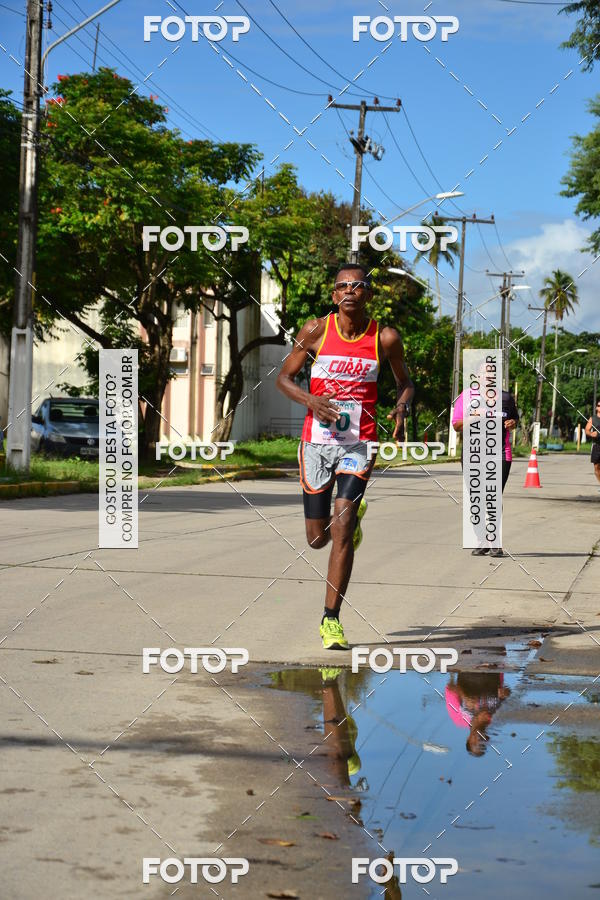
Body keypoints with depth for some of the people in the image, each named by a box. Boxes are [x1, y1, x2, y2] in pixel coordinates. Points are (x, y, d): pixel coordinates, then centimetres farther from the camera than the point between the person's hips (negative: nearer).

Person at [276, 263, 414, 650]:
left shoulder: (386, 338, -1)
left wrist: (402, 407, -8)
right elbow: (284, 377, 6)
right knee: (318, 538, 8)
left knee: (341, 526, -16)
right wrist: (311, 400, -15)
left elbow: (404, 380, 14)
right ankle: (355, 512, 46)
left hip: (359, 442, -1)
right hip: (317, 440, 2)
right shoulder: (315, 331, -2)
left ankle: (331, 619, -8)